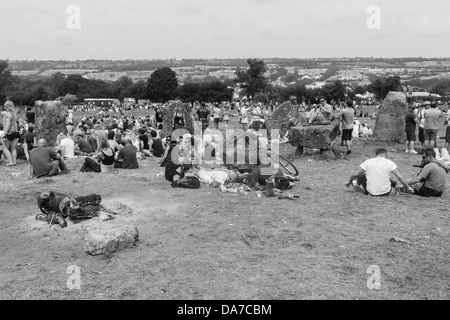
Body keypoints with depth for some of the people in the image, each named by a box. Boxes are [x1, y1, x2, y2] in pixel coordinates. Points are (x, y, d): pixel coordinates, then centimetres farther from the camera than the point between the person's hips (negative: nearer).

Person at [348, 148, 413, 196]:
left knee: (361, 175, 21)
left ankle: (366, 191, 26)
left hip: (372, 192, -2)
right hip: (386, 192, 2)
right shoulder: (389, 162, -5)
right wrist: (408, 187, 6)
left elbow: (355, 175, -1)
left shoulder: (368, 162, -3)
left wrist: (350, 182, 18)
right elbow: (400, 177, -6)